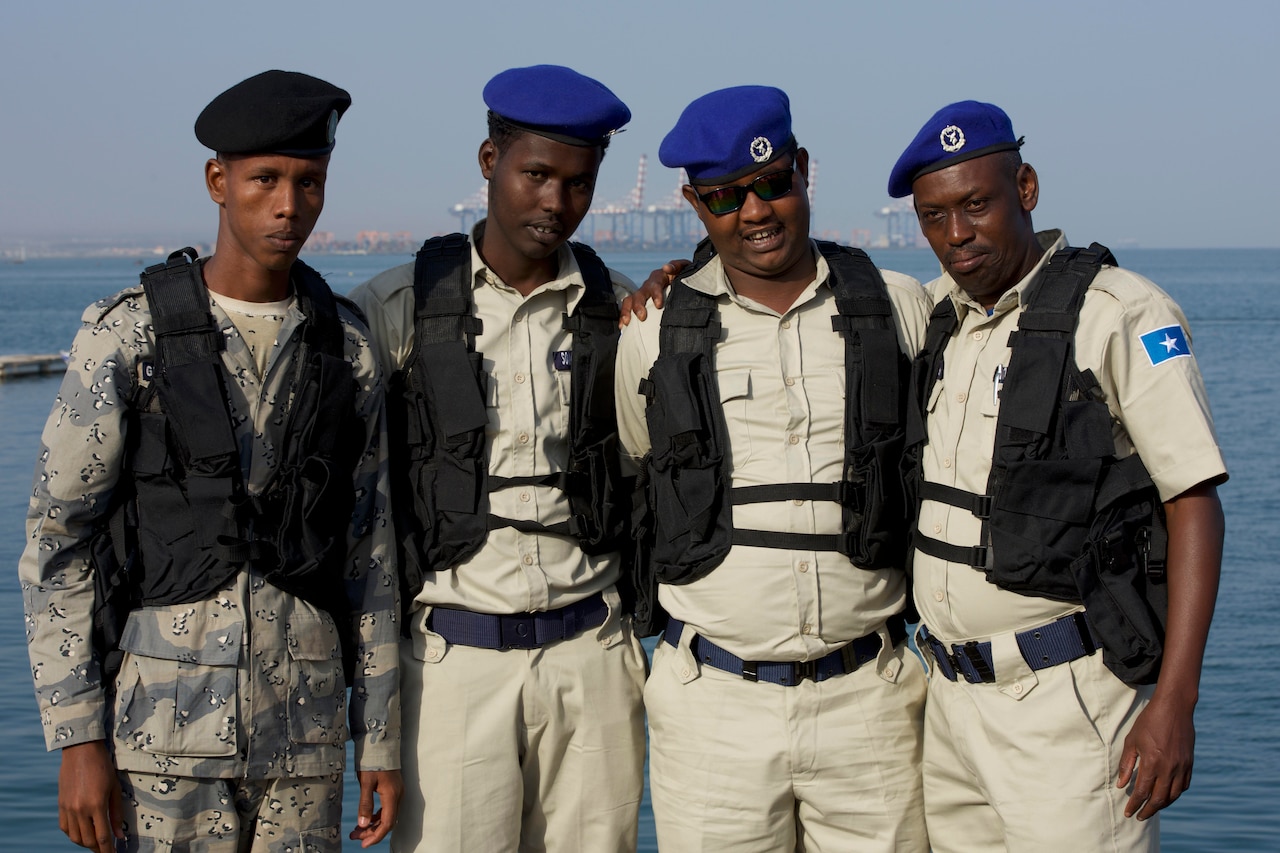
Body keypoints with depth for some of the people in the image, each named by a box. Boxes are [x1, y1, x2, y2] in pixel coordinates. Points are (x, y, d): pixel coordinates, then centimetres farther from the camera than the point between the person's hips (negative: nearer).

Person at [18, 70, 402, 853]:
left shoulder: (347, 348, 4)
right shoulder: (126, 335, -6)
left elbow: (369, 551, 8)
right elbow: (57, 540, -5)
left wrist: (382, 736, 7)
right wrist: (78, 738, -11)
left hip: (303, 725, 3)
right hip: (163, 722, -3)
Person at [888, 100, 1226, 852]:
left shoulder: (1121, 313, -9)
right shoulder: (937, 313, 11)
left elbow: (1195, 503, -12)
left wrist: (1174, 703, -18)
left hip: (1065, 697, -6)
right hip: (954, 696, 7)